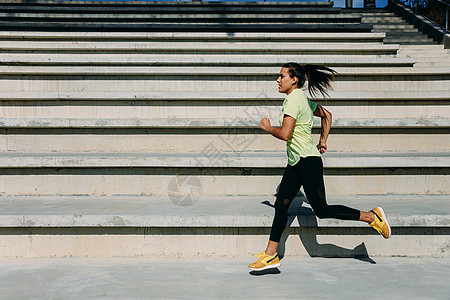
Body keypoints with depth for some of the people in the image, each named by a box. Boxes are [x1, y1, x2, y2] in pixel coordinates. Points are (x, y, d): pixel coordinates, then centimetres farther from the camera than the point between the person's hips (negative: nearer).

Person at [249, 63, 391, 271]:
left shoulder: (293, 100, -15)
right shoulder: (303, 98, 15)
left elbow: (285, 134, -24)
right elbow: (326, 115, 28)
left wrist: (267, 127, -6)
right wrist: (323, 141, 25)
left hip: (307, 160, -10)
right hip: (295, 162, 10)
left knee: (322, 210, -3)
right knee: (281, 205, 6)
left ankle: (372, 217, 9)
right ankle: (270, 255, 10)